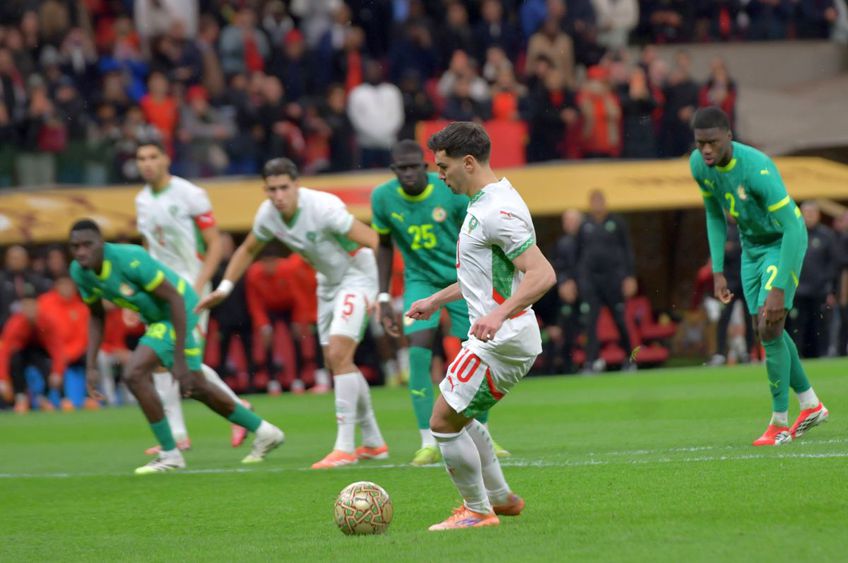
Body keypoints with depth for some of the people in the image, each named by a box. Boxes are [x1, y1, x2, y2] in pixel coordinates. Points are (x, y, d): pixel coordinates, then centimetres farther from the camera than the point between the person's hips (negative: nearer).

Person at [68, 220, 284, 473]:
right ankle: (263, 432, 36)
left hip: (181, 311, -9)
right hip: (156, 318, 9)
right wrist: (91, 367, -2)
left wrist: (180, 360, -27)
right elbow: (96, 316, 7)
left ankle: (170, 454, -7)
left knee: (135, 374, -21)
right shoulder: (79, 271, -9)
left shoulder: (130, 260, -31)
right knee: (195, 387, 19)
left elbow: (175, 299, -26)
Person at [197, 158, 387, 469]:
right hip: (327, 284, 8)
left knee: (338, 355, -21)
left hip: (356, 278, -8)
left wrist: (383, 293, -39)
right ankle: (373, 443, 24)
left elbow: (372, 241, -31)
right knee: (337, 364, 11)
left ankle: (345, 447, -19)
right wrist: (224, 288, 6)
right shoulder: (267, 215, -8)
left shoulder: (323, 207, -29)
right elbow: (248, 250, 14)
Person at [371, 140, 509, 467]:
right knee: (419, 353, -18)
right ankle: (429, 443, -15)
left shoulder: (453, 191, -17)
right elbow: (385, 245, 6)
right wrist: (384, 298, 3)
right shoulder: (383, 198, -10)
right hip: (420, 280, 1)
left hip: (461, 278, -1)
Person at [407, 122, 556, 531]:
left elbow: (542, 274, -28)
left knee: (444, 421, -6)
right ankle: (500, 497, 33)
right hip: (492, 339, 11)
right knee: (460, 417, 24)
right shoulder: (484, 203, 13)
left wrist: (500, 314, -39)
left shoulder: (497, 211, -21)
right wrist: (437, 300, 31)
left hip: (501, 341, -11)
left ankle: (478, 511, 5)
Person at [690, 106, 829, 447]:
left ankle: (780, 424, -4)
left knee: (770, 330, -16)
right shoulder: (699, 165, -13)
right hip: (752, 247, 7)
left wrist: (778, 289, -36)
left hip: (785, 244, -7)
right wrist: (717, 272, 2)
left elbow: (793, 226, -34)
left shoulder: (758, 169, -35)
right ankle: (812, 406, 29)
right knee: (766, 331, 12)